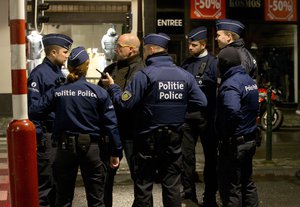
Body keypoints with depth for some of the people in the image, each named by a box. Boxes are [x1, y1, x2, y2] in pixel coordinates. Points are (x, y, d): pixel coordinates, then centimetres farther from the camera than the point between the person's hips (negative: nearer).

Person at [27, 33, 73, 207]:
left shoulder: (59, 72, 14)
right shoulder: (39, 73, -12)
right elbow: (33, 106, -18)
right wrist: (37, 135, -20)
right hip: (46, 136, -9)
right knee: (45, 180, -3)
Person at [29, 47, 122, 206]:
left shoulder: (57, 91, -3)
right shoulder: (99, 92, -6)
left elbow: (36, 111, -9)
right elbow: (111, 123, -8)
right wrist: (116, 152, -2)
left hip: (65, 147, 2)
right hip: (90, 147, -1)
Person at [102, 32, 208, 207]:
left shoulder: (145, 75, -14)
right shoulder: (185, 75, 0)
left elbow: (125, 103, -17)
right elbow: (201, 103, -1)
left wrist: (113, 87, 0)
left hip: (148, 138, -4)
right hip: (174, 137, 4)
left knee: (144, 184, 7)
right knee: (172, 184, 11)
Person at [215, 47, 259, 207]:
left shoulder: (230, 84, -20)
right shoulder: (249, 80, 10)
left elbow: (232, 110, -36)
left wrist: (224, 132, -23)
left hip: (234, 142, -9)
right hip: (250, 139, 9)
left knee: (230, 187, -1)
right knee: (247, 183, 20)